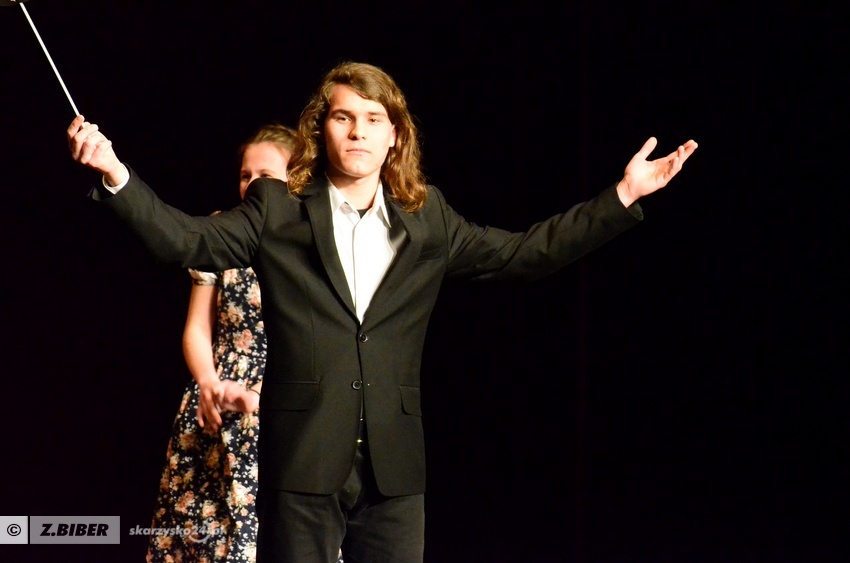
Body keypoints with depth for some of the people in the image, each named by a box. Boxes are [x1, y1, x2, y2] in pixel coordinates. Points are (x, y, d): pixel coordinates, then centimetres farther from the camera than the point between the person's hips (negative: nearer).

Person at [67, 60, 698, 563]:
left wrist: (623, 197, 9)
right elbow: (186, 240, -5)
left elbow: (528, 252, 14)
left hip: (393, 468, 3)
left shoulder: (427, 220, 12)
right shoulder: (278, 210, 4)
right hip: (304, 463, -2)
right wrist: (116, 174, -19)